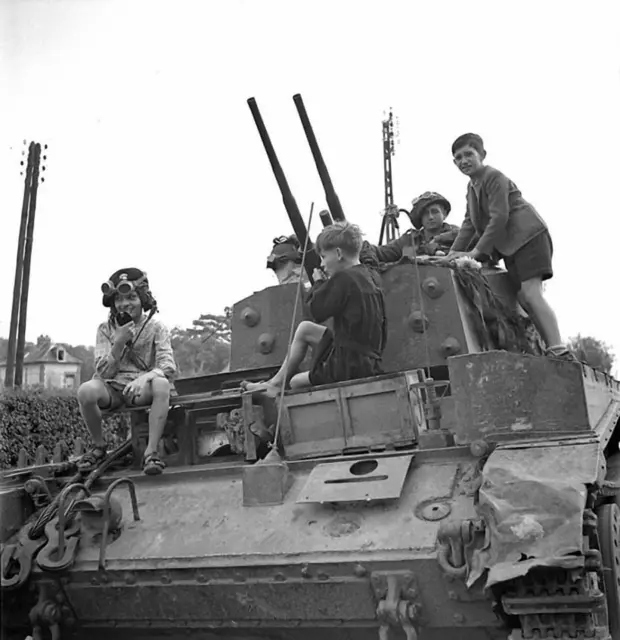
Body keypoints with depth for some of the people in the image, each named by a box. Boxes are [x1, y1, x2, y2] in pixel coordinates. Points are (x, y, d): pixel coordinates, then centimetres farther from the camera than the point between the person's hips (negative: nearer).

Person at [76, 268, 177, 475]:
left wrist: (145, 377, -34)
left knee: (161, 384, -36)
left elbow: (168, 366, -13)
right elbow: (104, 372, -6)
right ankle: (98, 446, -5)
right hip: (112, 389, 1)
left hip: (141, 389, -1)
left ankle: (151, 452, -30)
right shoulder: (106, 329, 4)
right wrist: (120, 341, -19)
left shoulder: (156, 327, 0)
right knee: (86, 390, -31)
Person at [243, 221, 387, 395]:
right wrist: (325, 285, 13)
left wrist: (318, 283, 6)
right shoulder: (372, 276, 10)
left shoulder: (343, 278, -18)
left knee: (296, 382, 7)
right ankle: (276, 381, 28)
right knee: (304, 328, 21)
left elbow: (317, 310, -11)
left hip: (349, 366, -10)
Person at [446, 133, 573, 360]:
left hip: (529, 236, -9)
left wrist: (476, 251, -20)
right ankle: (552, 349, 2)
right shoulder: (472, 187, 16)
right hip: (509, 246, 9)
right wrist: (454, 252, 4)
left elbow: (499, 217, -19)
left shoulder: (494, 177, -11)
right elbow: (470, 223, 15)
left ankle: (559, 350, -24)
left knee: (530, 294, -20)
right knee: (522, 296, 2)